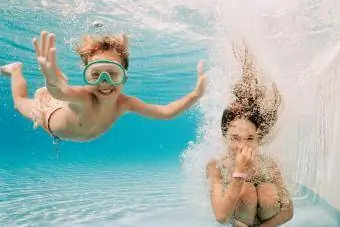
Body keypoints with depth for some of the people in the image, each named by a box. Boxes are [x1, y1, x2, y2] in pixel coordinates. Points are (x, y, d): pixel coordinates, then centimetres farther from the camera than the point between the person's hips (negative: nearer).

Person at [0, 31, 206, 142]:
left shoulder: (124, 103, -37)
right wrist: (53, 79, -96)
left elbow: (165, 112, -37)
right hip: (50, 115, -4)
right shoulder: (83, 97, -50)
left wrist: (195, 95, -50)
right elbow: (60, 91, -73)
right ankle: (17, 69, 49)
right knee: (21, 103, 28)